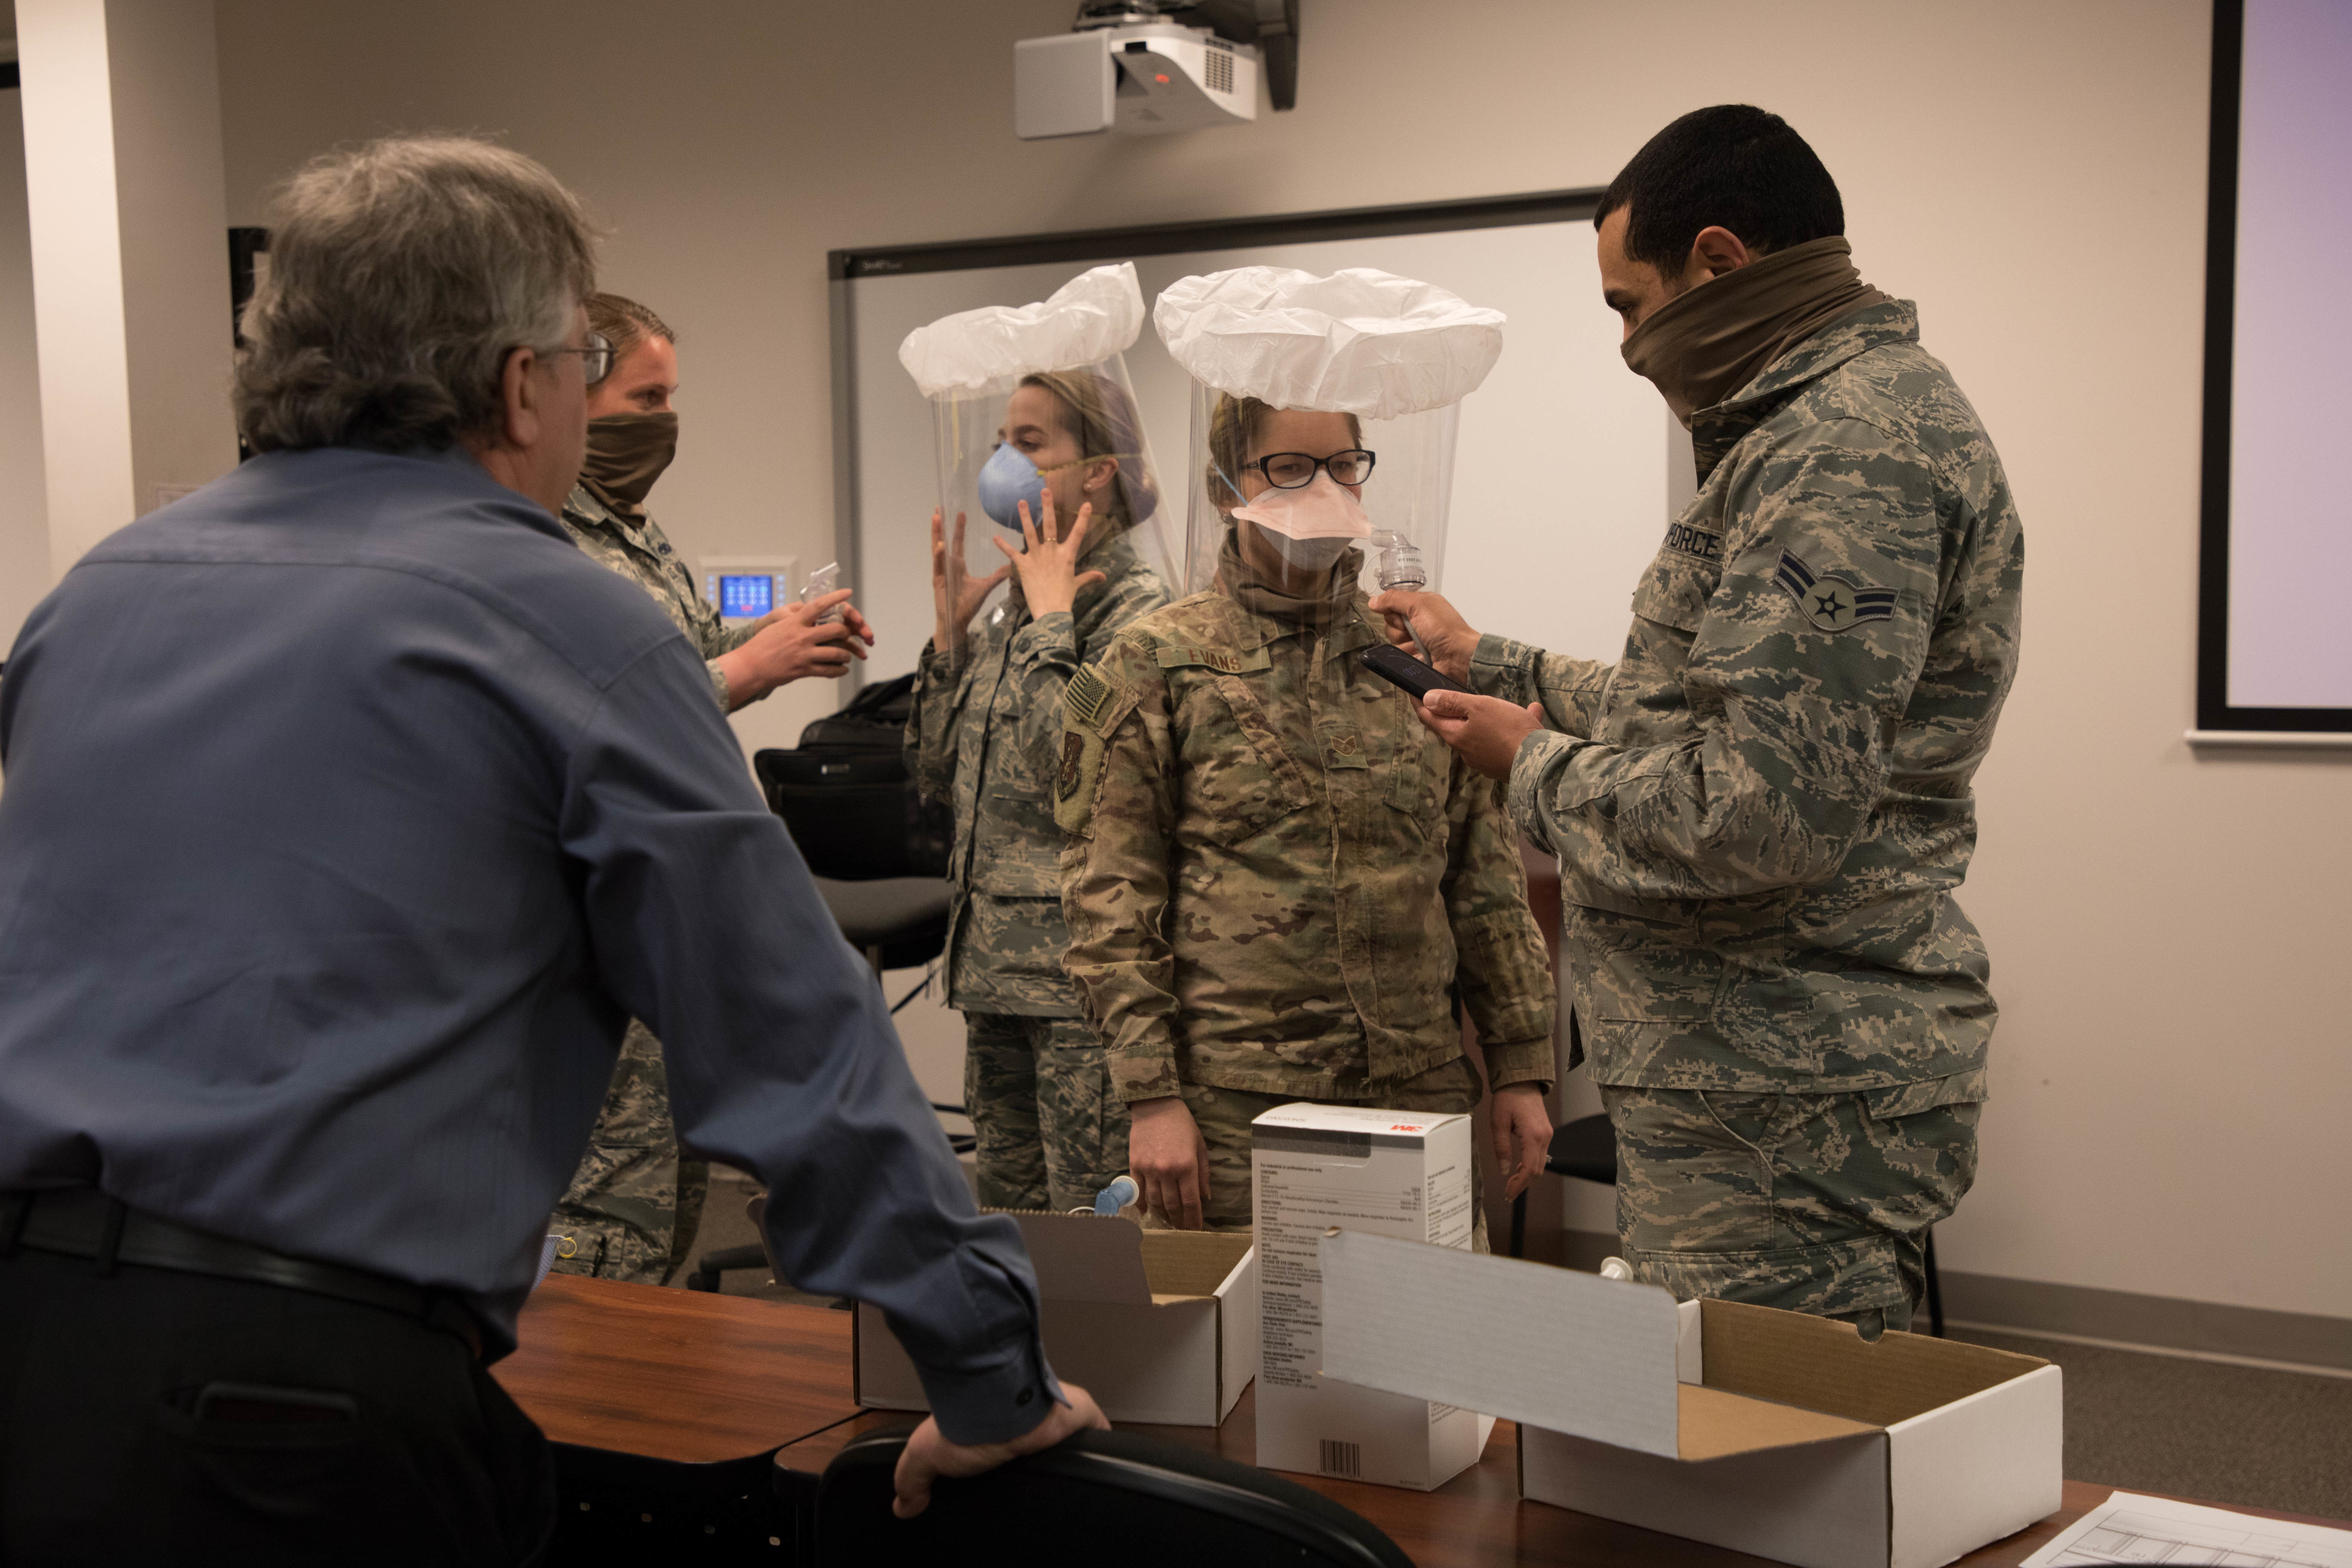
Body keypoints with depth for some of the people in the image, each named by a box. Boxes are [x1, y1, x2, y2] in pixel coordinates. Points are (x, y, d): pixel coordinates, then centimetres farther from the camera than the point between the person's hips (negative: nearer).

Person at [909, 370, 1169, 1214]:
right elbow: (937, 771, 14)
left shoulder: (1134, 612, -11)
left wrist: (1051, 618, -15)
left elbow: (1071, 766, -24)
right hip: (995, 964, 8)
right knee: (1003, 1229, 16)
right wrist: (950, 629, 6)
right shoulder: (1011, 610, 13)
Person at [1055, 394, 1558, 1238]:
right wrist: (1152, 1094, -10)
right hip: (1235, 1105, -3)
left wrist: (1521, 1069, 8)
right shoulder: (1155, 667, 2)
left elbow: (1488, 879, 13)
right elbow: (1111, 899, -3)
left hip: (1422, 1091, 3)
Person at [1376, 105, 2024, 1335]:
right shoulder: (1836, 425, 18)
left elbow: (1763, 808, -26)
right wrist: (1492, 666, 30)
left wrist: (1539, 766, -9)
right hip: (1762, 1079, 11)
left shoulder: (1846, 448, -18)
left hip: (1786, 1106, -11)